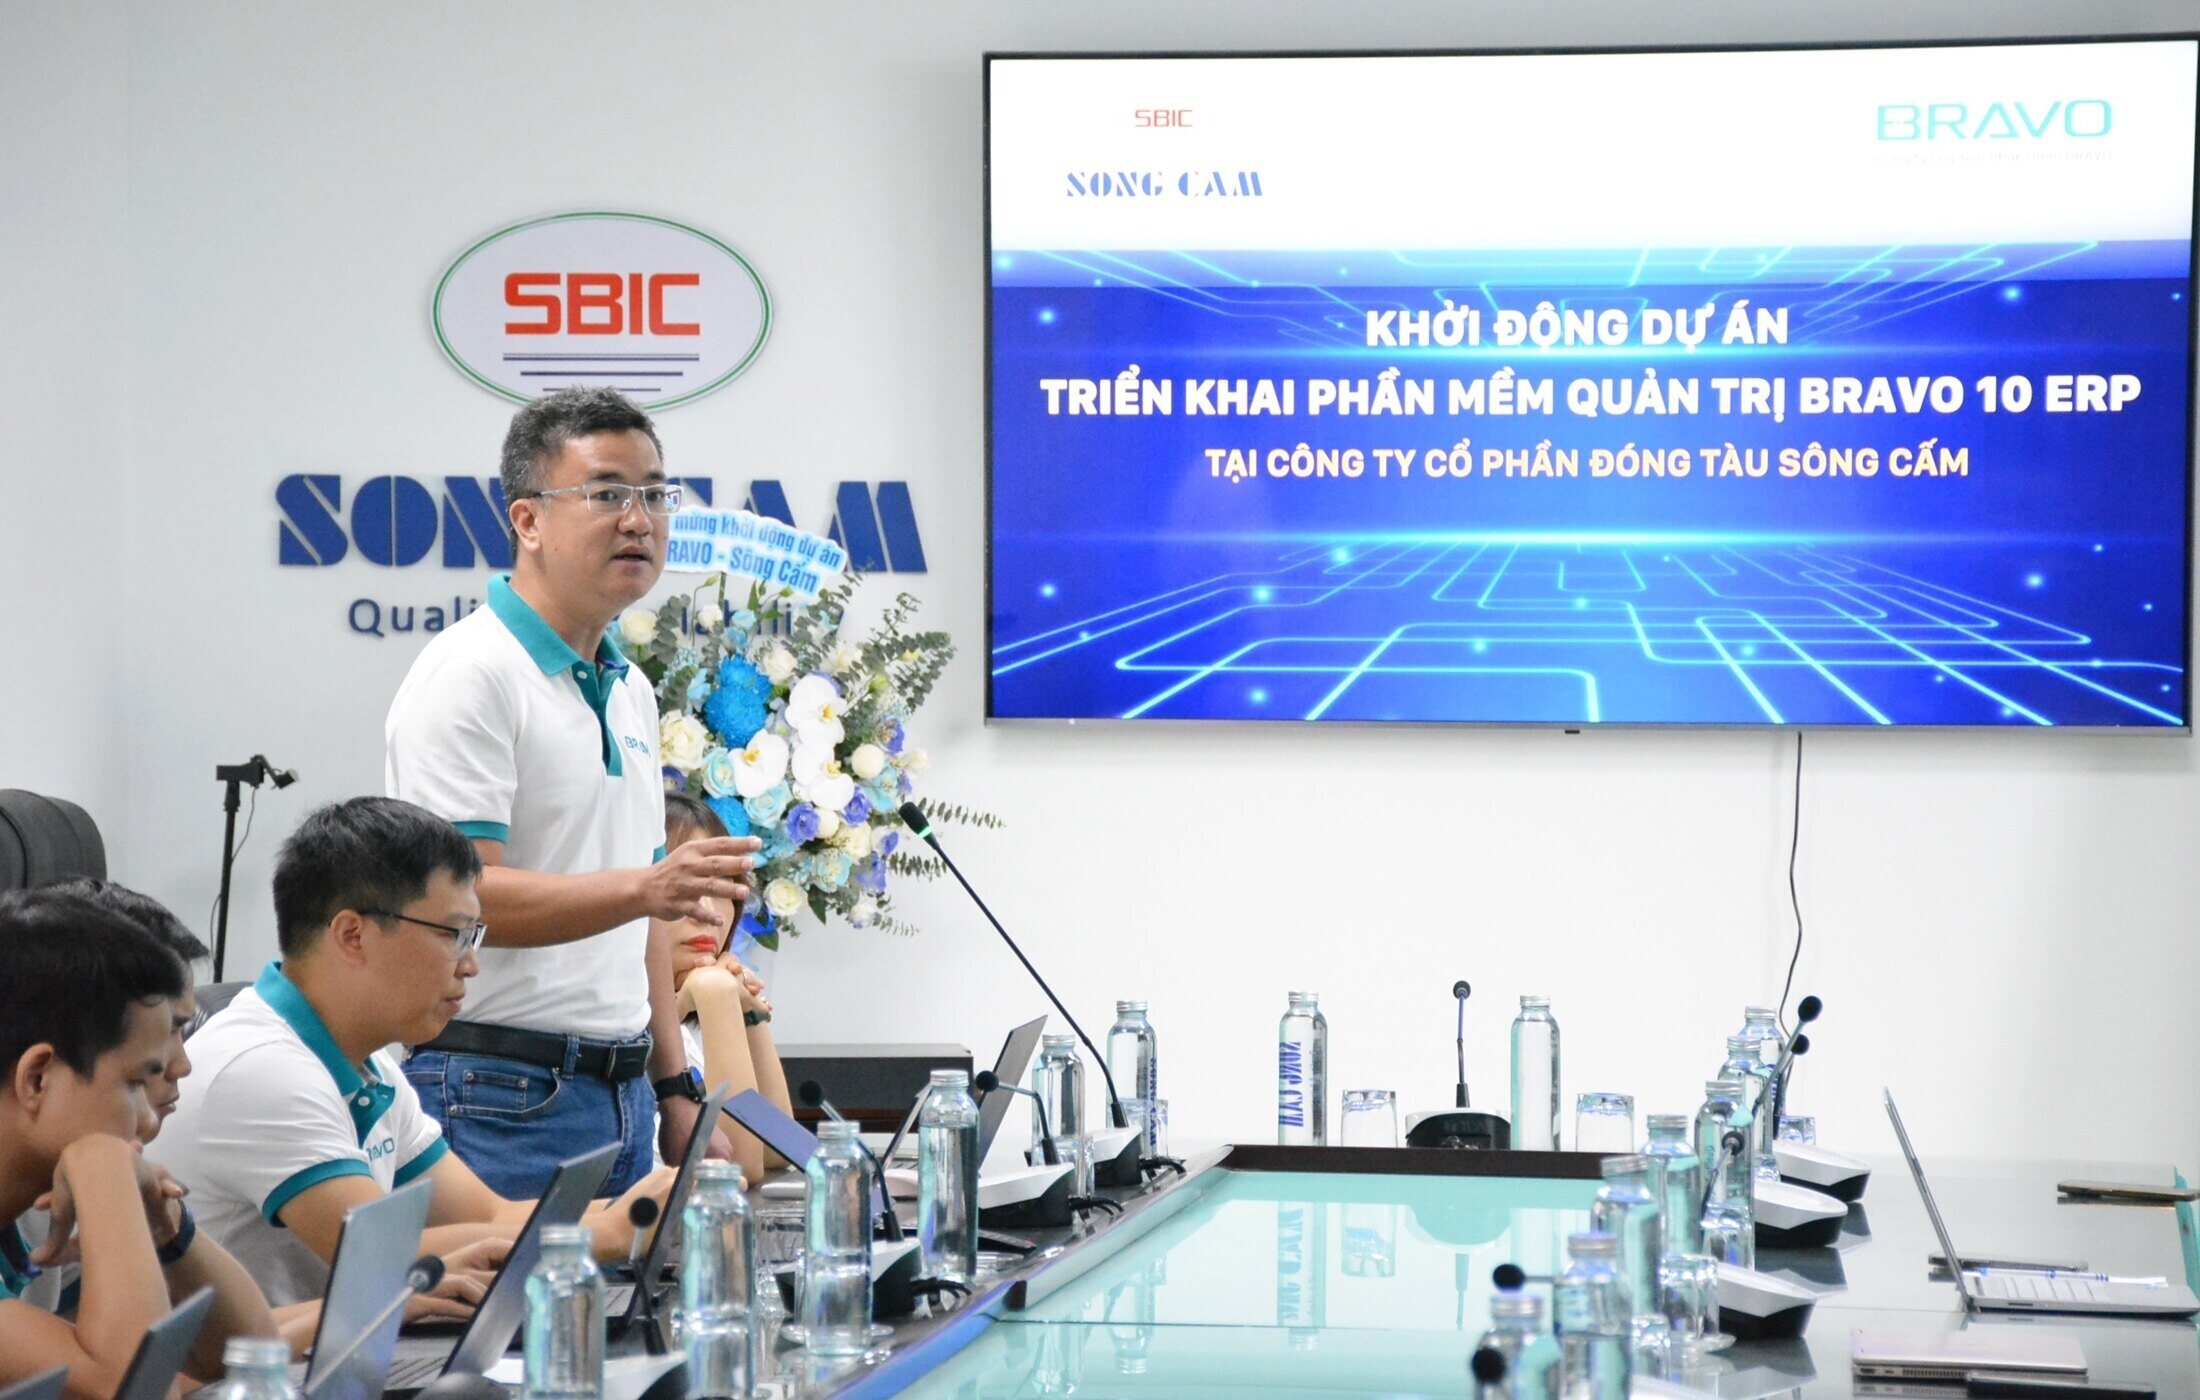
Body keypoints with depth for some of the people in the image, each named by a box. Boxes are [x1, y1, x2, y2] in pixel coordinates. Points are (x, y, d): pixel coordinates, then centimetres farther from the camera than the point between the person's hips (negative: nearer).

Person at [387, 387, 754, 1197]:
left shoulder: (629, 692, 18)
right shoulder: (471, 676, -10)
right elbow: (459, 897, -20)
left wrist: (675, 1089, 18)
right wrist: (646, 887, -30)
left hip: (619, 1099, 8)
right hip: (499, 1096, -8)